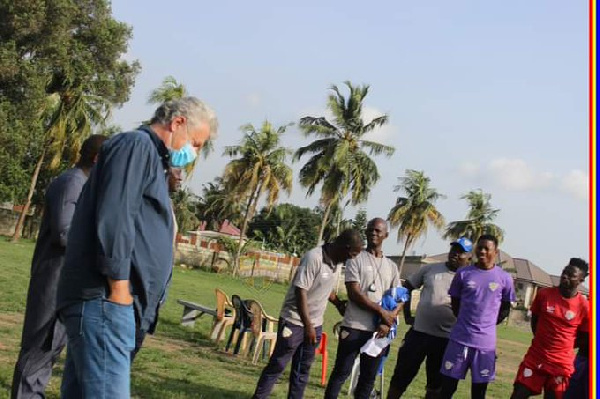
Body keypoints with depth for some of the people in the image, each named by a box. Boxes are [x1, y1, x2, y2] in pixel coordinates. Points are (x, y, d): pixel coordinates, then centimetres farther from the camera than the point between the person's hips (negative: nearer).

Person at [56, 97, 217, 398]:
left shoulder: (150, 157, 25)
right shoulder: (137, 144, -4)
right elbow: (113, 219, -17)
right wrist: (120, 291, -18)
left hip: (107, 304, 10)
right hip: (103, 302, -10)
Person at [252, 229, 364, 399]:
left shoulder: (337, 263, 4)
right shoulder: (313, 258, -21)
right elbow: (300, 292, -22)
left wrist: (342, 306, 26)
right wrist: (307, 326, -22)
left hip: (316, 323, 7)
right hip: (295, 321, -7)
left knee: (302, 369, 11)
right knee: (276, 365, -2)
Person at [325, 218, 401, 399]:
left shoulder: (391, 266, 13)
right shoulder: (356, 259, 1)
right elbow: (354, 294, -9)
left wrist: (388, 322, -9)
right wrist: (381, 311, -13)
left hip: (379, 330, 4)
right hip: (354, 327, -4)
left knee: (369, 377, 8)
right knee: (341, 373, -2)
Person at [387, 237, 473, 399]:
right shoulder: (430, 269, 4)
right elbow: (407, 287, 11)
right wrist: (407, 315, 6)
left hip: (447, 338, -1)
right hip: (419, 332, 1)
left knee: (436, 384, 10)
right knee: (401, 376, 6)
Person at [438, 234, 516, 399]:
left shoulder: (504, 278, -1)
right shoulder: (463, 273, 0)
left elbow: (505, 309, 10)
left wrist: (486, 324, 5)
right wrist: (467, 322, 6)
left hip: (486, 342, 0)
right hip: (460, 338, 0)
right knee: (448, 384, 4)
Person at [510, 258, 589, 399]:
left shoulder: (584, 306, -10)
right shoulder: (544, 294, -3)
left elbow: (584, 338, 3)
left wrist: (562, 346, -1)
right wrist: (543, 342, 7)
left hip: (562, 364, -2)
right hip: (535, 357, 2)